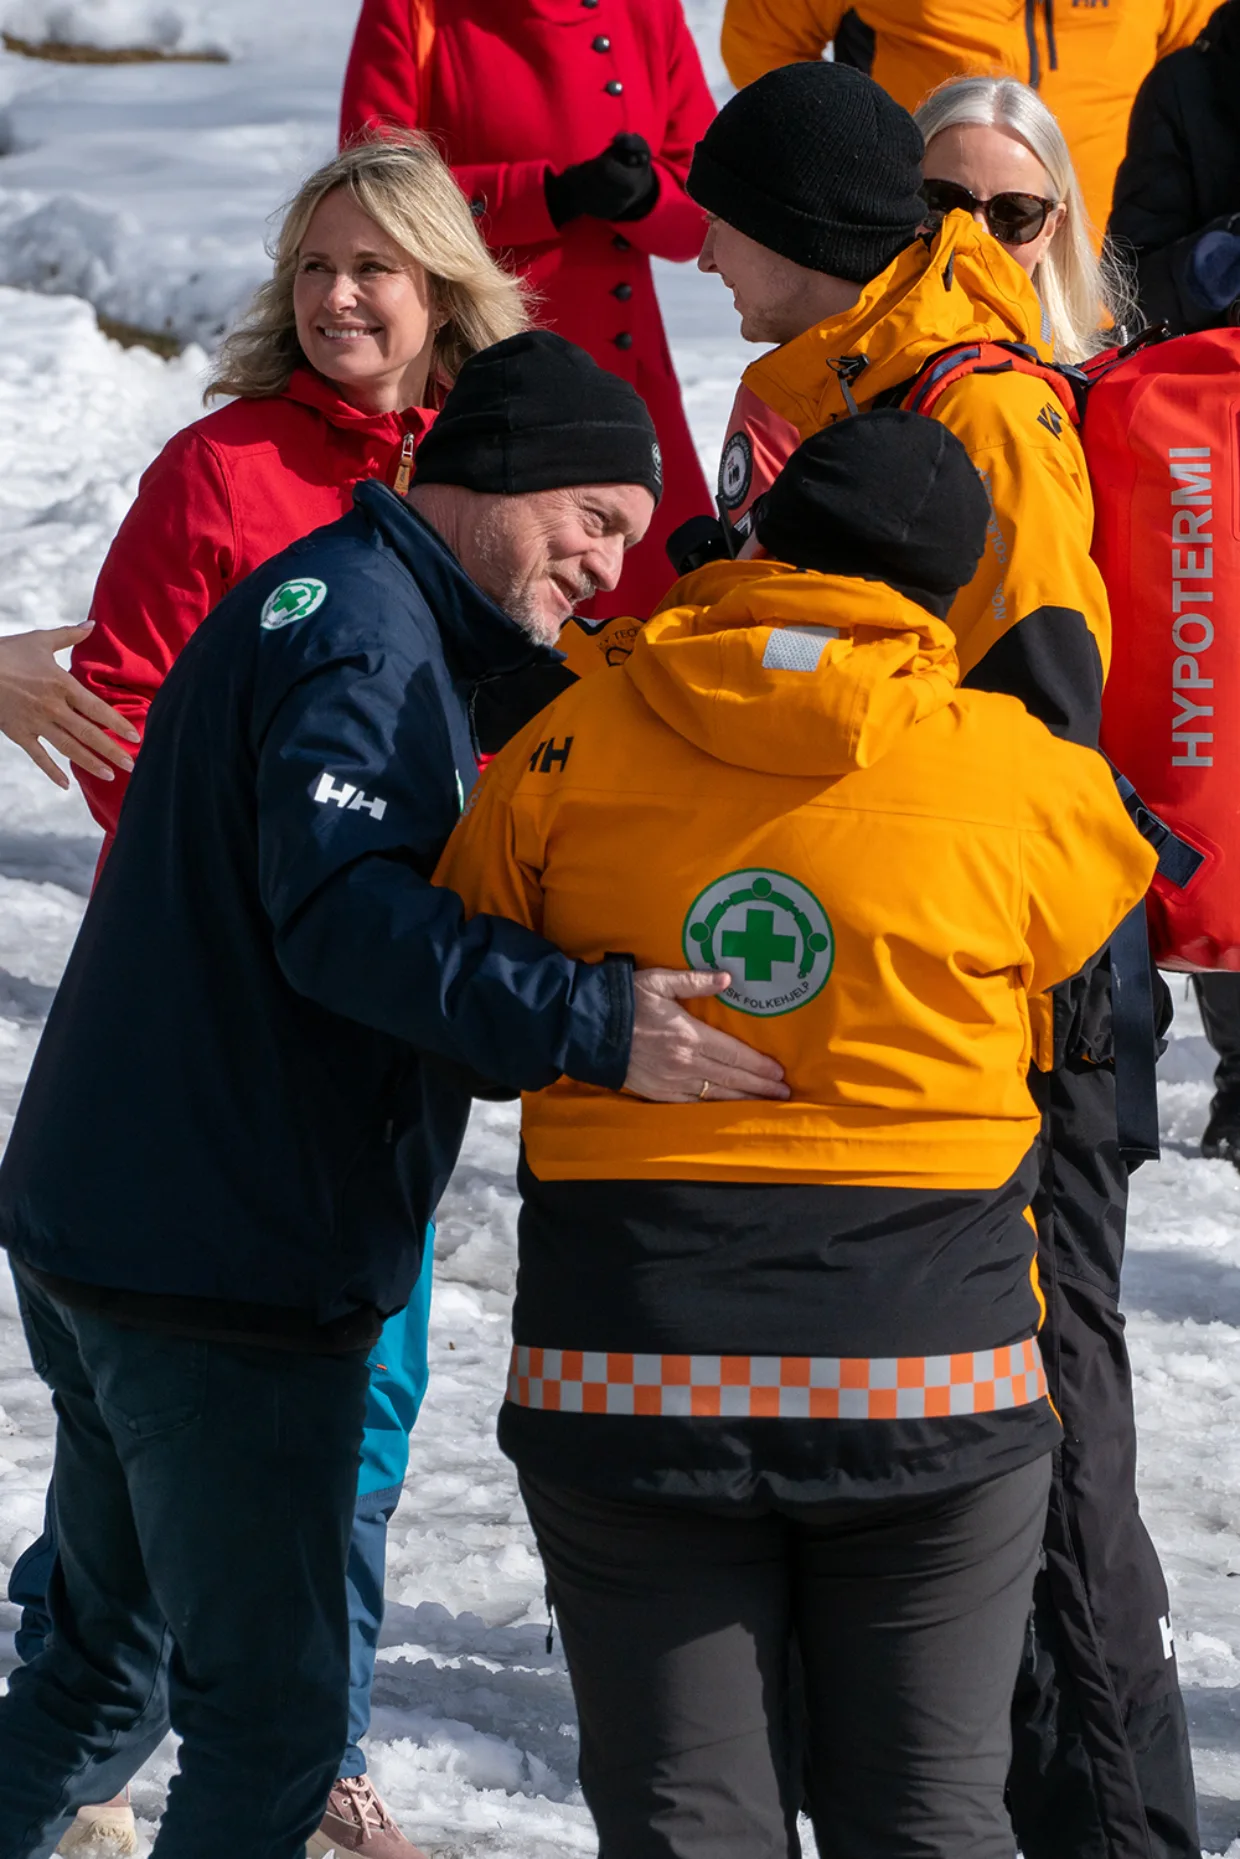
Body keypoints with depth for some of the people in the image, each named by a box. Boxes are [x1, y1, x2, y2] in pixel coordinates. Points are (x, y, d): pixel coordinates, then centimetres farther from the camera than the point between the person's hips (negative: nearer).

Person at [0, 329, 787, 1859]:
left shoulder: (322, 603, 19)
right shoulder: (361, 625, -14)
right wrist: (593, 1023, -39)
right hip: (229, 1272, -10)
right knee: (269, 1712, -2)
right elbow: (344, 911, -29)